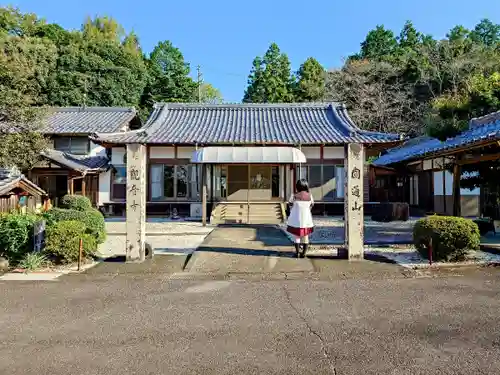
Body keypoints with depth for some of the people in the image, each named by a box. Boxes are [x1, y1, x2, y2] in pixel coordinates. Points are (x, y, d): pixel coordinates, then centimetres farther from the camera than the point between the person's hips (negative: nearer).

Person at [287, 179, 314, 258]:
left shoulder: (294, 196, -11)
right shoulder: (309, 195, -4)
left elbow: (290, 203, 4)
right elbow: (312, 205, 10)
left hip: (297, 220, -2)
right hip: (307, 220, 2)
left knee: (297, 236, 10)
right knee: (306, 236, 12)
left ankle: (297, 253, 13)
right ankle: (304, 253, 16)